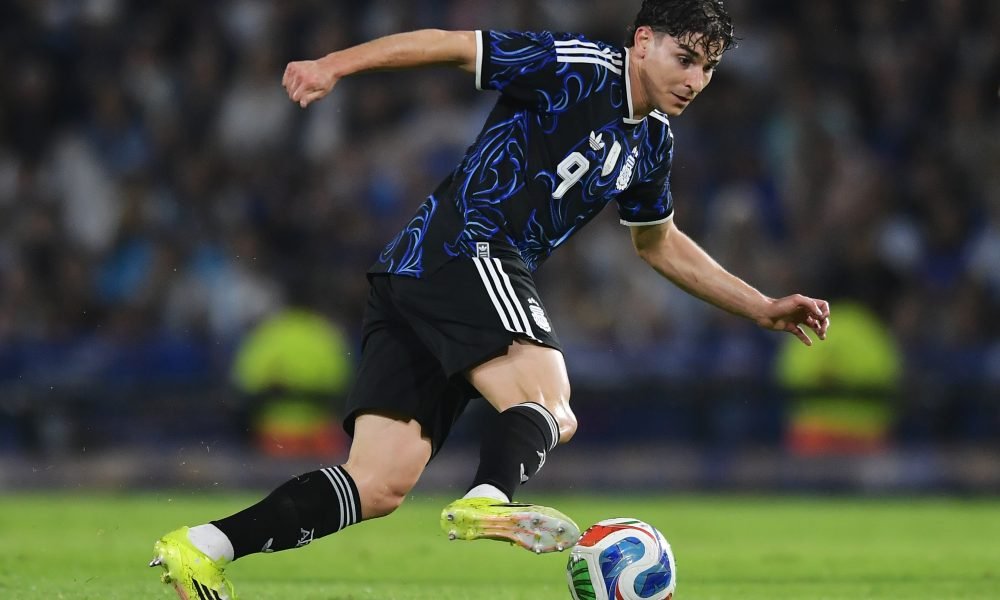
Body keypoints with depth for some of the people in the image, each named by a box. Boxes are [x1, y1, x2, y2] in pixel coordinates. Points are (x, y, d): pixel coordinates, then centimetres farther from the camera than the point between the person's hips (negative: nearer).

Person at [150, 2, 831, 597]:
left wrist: (763, 308, 34)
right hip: (466, 249, -8)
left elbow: (659, 244, 35)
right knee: (549, 403, -25)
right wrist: (334, 65, -20)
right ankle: (489, 502, -52)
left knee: (378, 487, -3)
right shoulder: (579, 69, -6)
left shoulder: (652, 143, 20)